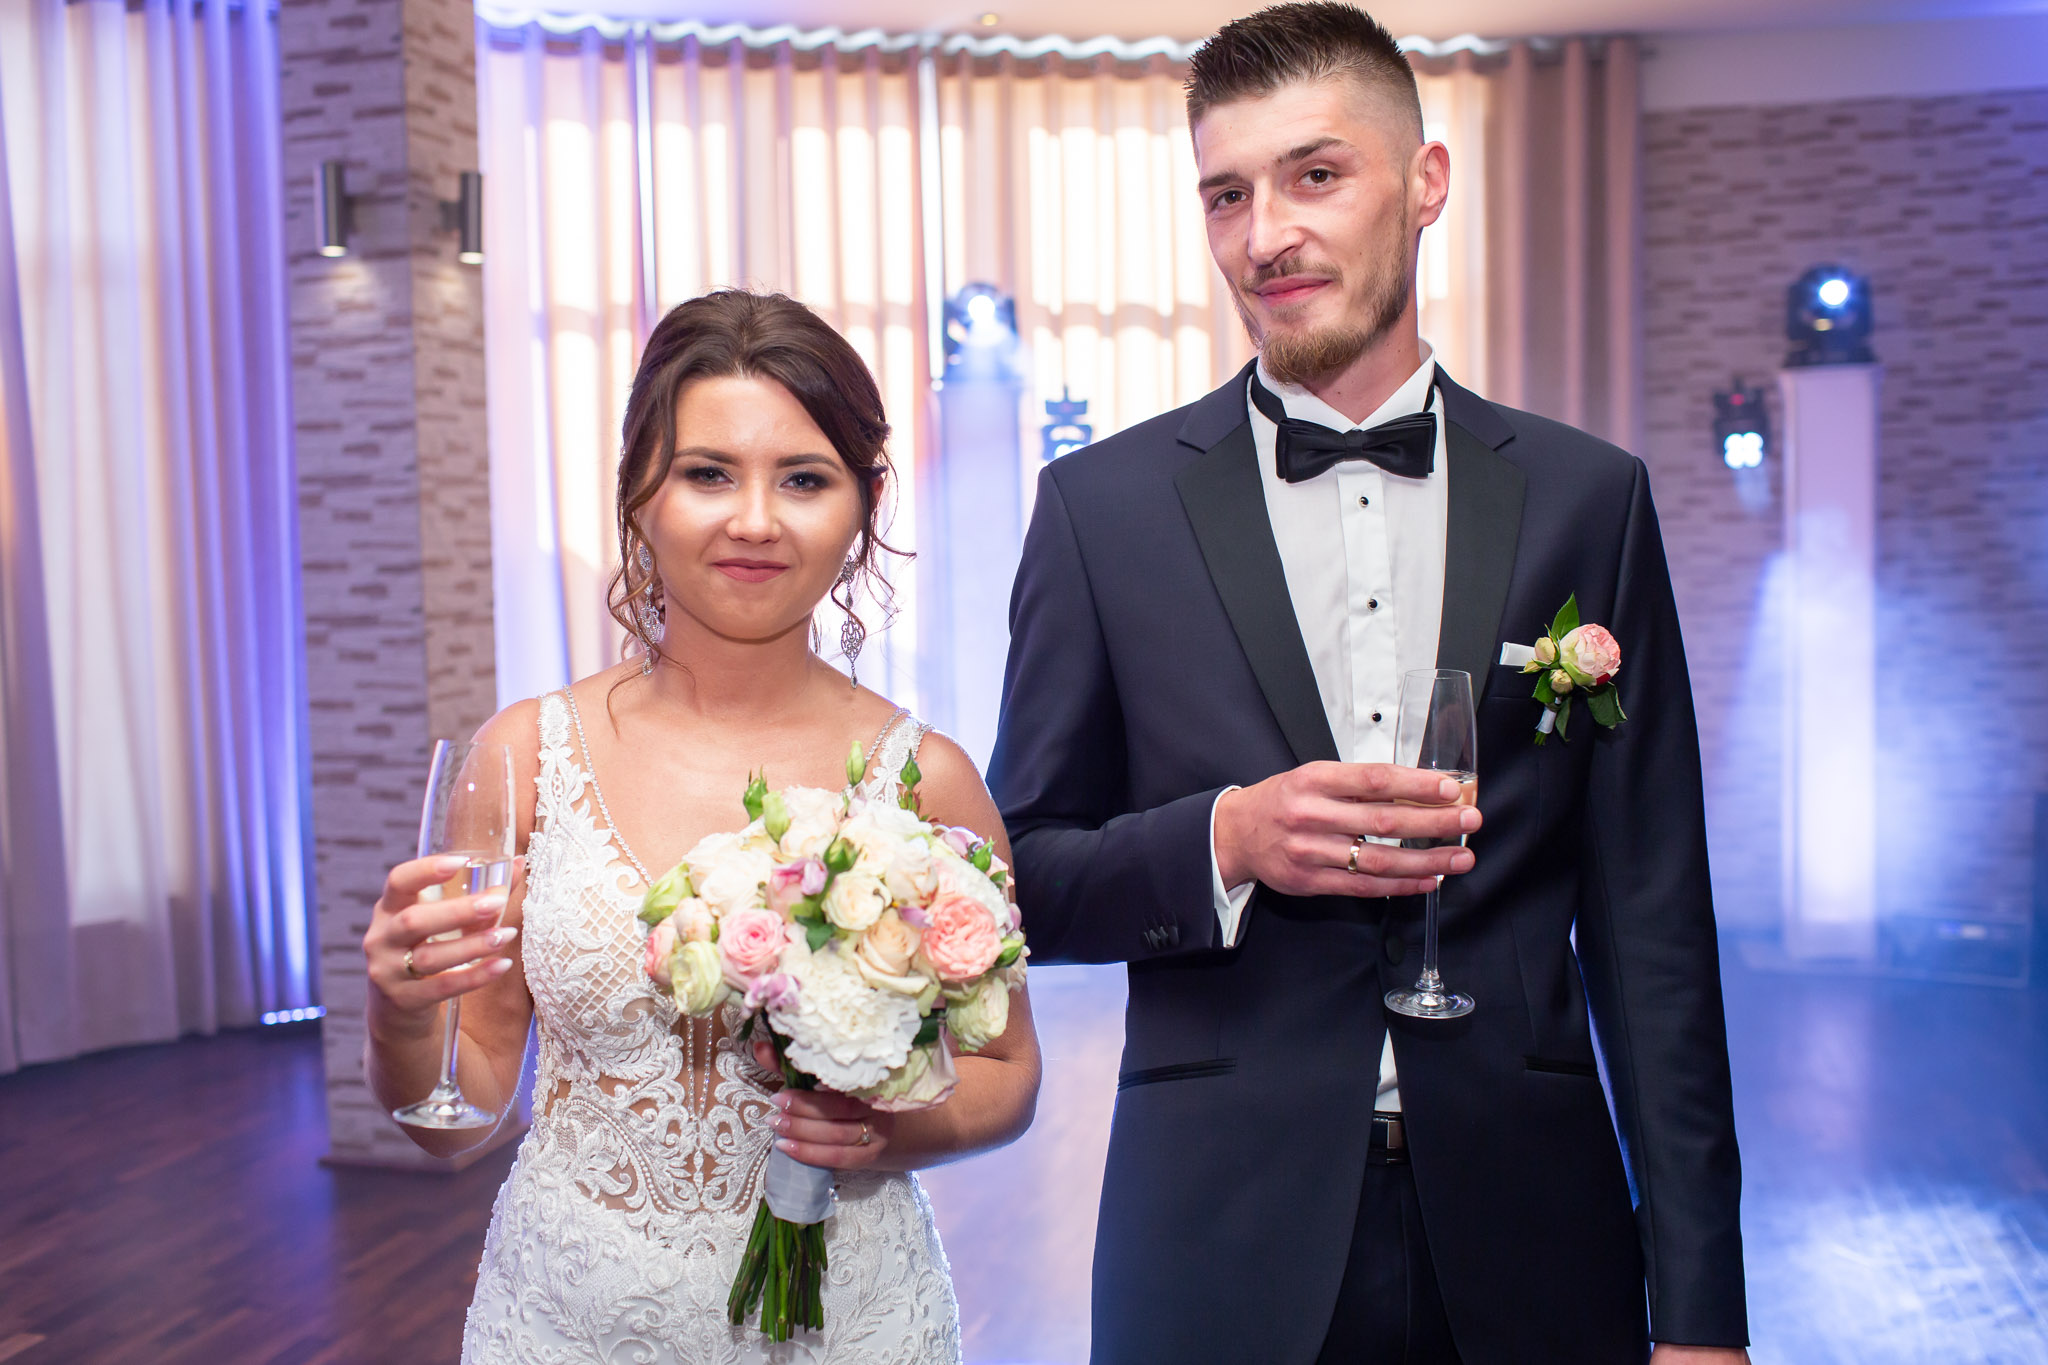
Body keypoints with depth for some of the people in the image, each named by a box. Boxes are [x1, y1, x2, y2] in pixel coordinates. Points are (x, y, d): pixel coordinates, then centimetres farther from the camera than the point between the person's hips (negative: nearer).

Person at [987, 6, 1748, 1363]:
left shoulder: (1588, 498, 1)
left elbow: (1650, 925, 1)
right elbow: (1023, 880, 1)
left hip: (1524, 1249, 1)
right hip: (1223, 1248, -1)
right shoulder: (1105, 504, -2)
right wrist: (1227, 840, -18)